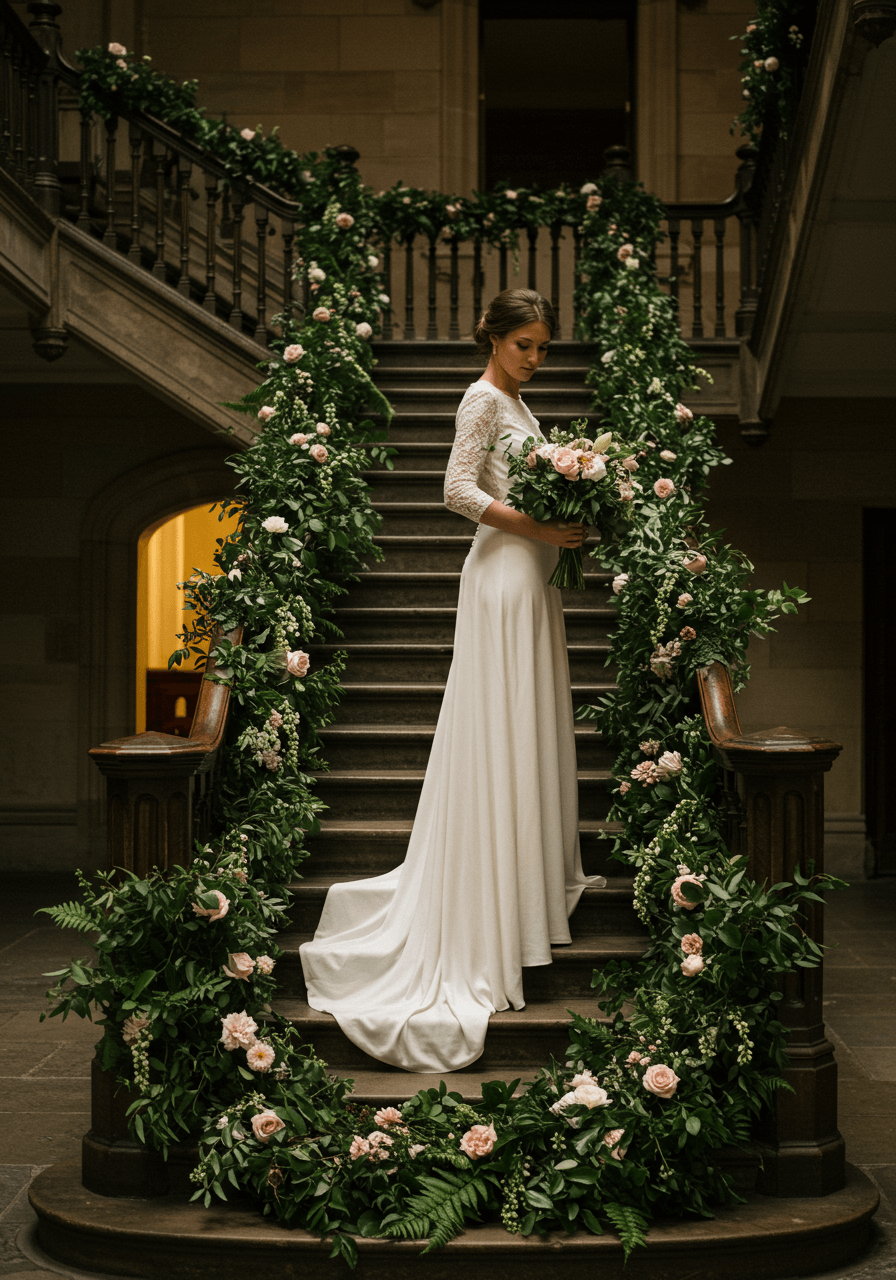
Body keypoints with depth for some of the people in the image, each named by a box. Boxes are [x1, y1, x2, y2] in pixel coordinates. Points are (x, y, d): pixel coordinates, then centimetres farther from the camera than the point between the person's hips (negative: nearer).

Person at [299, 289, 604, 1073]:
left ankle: (532, 882, 23)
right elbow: (459, 490, -18)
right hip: (503, 576, -9)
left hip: (532, 577, 9)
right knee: (499, 737, -7)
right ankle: (490, 919, -2)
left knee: (531, 735, 13)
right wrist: (538, 527, -21)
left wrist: (564, 522, 5)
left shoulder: (515, 403, 18)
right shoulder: (484, 399, -9)